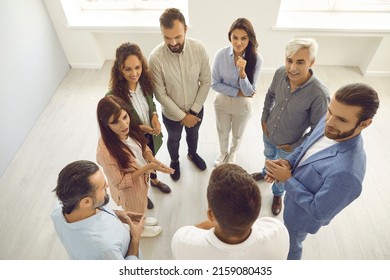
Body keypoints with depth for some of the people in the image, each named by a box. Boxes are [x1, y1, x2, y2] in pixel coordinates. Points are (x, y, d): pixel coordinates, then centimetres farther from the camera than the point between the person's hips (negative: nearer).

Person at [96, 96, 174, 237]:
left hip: (142, 178, 5)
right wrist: (147, 167, -33)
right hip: (129, 188, -5)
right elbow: (120, 182, -27)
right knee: (135, 211, 28)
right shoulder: (105, 151, -40)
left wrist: (153, 160, -22)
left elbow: (142, 146, -2)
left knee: (141, 206, 35)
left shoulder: (130, 129, -22)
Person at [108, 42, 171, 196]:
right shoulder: (113, 96, -34)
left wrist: (155, 115, -18)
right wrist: (139, 128, -30)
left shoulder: (145, 82, -19)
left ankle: (154, 180, 67)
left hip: (151, 135, 5)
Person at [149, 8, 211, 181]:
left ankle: (192, 154, 64)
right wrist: (182, 116, -17)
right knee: (173, 140, 26)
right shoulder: (156, 57, -28)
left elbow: (206, 81, -12)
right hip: (171, 113, -2)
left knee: (193, 134, 31)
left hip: (196, 109, 2)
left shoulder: (199, 49, -21)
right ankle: (174, 161, 58)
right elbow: (160, 94, -21)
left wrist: (194, 111, -15)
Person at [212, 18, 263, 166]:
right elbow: (215, 83, -14)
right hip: (222, 101, 1)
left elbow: (249, 91, -20)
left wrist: (242, 72, -37)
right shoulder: (221, 54, -21)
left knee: (237, 134, 24)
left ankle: (232, 153, 57)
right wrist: (238, 92, -19)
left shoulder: (256, 59, -22)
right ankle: (223, 153, 56)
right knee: (223, 132, 24)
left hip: (242, 104, 0)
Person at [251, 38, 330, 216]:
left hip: (289, 144, -3)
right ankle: (266, 173, 68)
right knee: (269, 157, 35)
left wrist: (295, 146, -14)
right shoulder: (280, 73, -22)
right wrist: (264, 119, -2)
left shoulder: (319, 94, -35)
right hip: (268, 133, 4)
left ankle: (278, 194, 57)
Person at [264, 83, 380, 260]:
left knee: (291, 244, 26)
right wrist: (288, 162, -18)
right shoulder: (328, 123, -20)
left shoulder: (346, 172, -44)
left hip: (302, 214, -6)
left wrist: (287, 179, -27)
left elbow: (318, 212, -30)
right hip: (295, 195, 6)